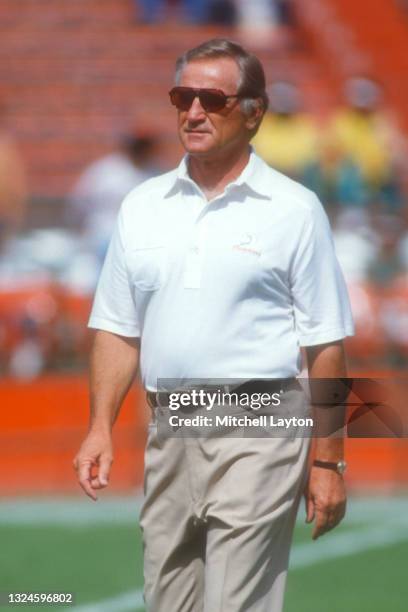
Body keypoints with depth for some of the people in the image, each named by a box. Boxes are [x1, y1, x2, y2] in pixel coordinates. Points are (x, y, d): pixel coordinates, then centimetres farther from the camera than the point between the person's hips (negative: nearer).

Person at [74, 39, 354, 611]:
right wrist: (100, 428, 2)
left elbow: (325, 346, -2)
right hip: (169, 433, 5)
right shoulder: (143, 206, 11)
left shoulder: (294, 210, -2)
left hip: (255, 432, -5)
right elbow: (118, 329, 13)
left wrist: (328, 462, -5)